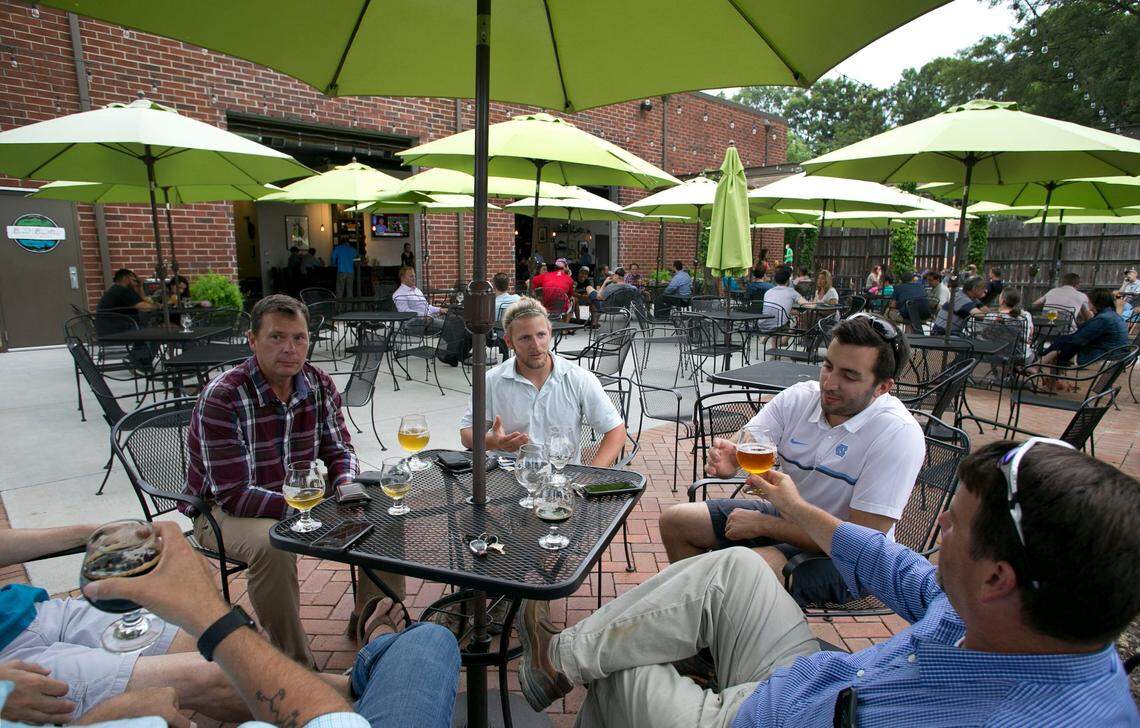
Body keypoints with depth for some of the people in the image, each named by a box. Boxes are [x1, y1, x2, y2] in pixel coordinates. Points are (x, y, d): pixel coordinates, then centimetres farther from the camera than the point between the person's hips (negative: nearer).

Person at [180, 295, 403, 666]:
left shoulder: (319, 386, -7)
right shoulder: (222, 398, -25)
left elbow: (339, 450, 3)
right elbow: (234, 495, -27)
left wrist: (345, 488, -20)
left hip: (299, 498, 6)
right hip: (222, 509, -5)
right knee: (272, 545, -37)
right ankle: (294, 664, -15)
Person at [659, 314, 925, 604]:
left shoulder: (899, 434, -24)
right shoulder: (799, 397, -8)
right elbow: (745, 445, -11)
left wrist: (764, 525, -23)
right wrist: (726, 460, -38)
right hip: (785, 515, 7)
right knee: (675, 521, 5)